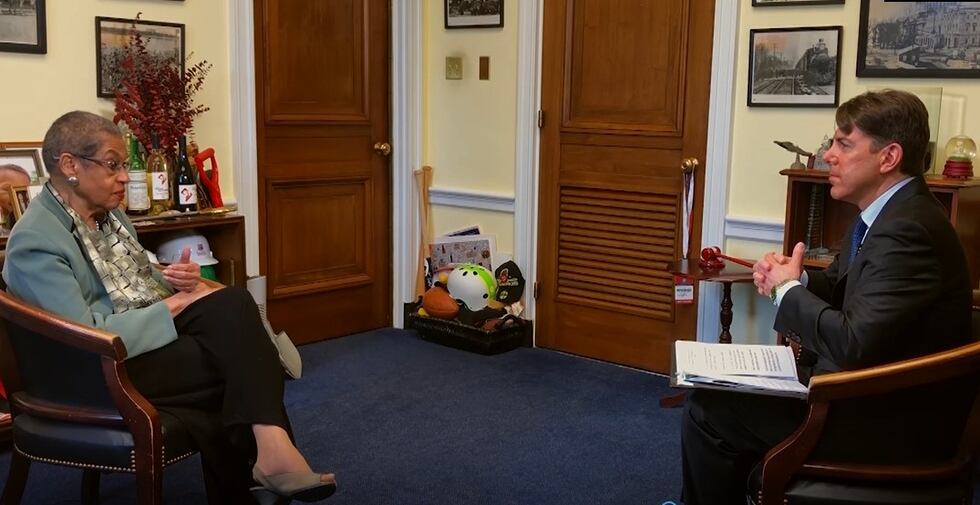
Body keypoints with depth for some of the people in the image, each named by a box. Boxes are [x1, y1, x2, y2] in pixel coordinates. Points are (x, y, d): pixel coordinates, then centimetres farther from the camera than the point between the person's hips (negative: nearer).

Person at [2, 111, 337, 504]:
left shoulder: (107, 213, 12)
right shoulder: (35, 242, -15)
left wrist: (175, 281, -2)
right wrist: (173, 305, -18)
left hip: (154, 328, 8)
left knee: (234, 304, -22)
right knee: (239, 353, -23)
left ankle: (270, 448, -29)